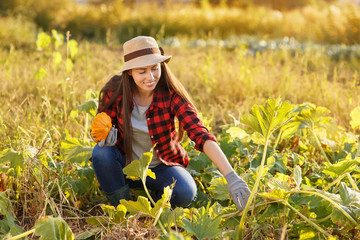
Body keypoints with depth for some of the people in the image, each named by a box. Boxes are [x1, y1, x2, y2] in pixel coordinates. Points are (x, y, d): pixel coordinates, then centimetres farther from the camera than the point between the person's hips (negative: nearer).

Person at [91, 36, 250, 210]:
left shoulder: (172, 95, -22)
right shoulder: (115, 90, -17)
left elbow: (201, 135, -33)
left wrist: (231, 177, -46)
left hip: (162, 167, -1)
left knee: (185, 193, -31)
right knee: (102, 152, -30)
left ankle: (158, 195, 6)